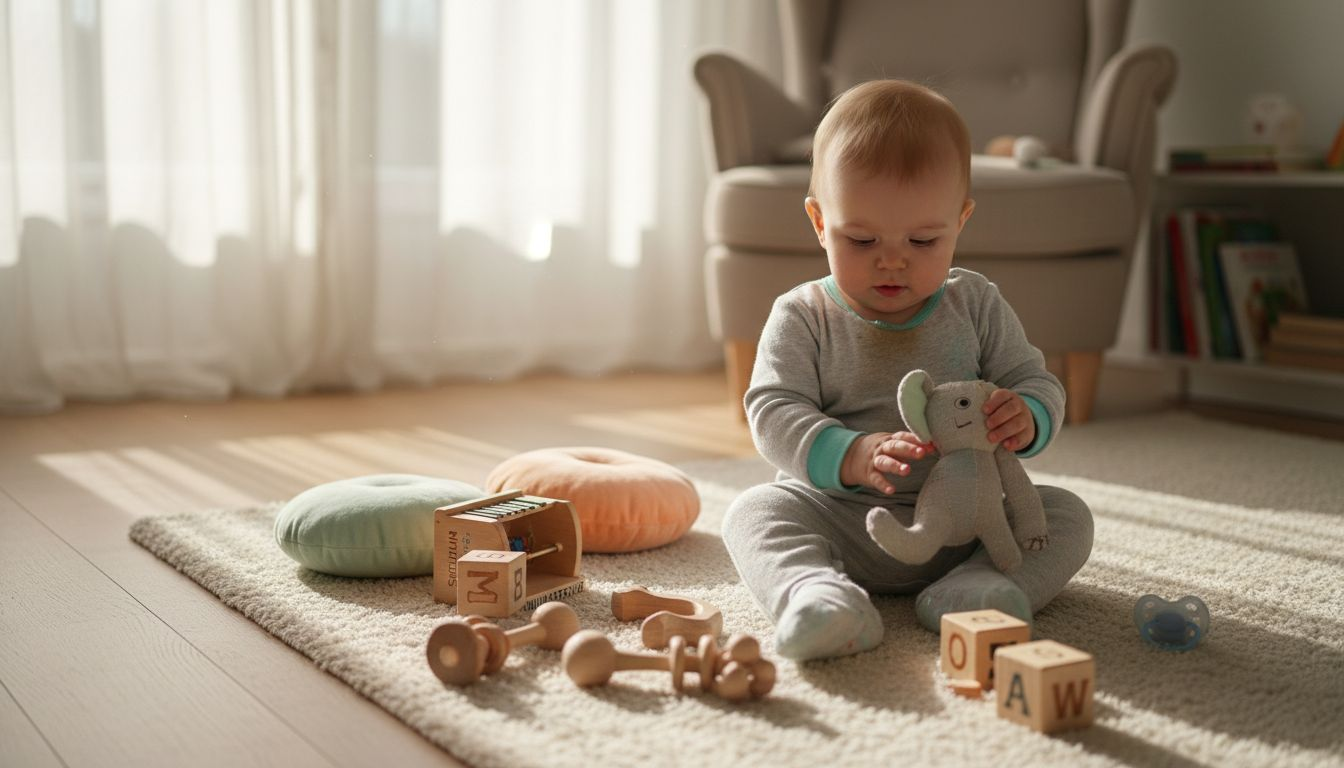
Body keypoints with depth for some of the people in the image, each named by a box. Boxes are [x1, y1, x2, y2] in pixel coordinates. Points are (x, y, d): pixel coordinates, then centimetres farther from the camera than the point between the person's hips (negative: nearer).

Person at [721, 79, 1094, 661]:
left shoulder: (975, 306, 5)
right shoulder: (802, 317, -2)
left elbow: (1038, 383, 6)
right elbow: (774, 412, -12)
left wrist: (1025, 419, -21)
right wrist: (851, 456, -32)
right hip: (840, 518, -2)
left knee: (1067, 515, -15)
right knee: (755, 511, -24)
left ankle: (973, 590, -36)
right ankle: (812, 591, -49)